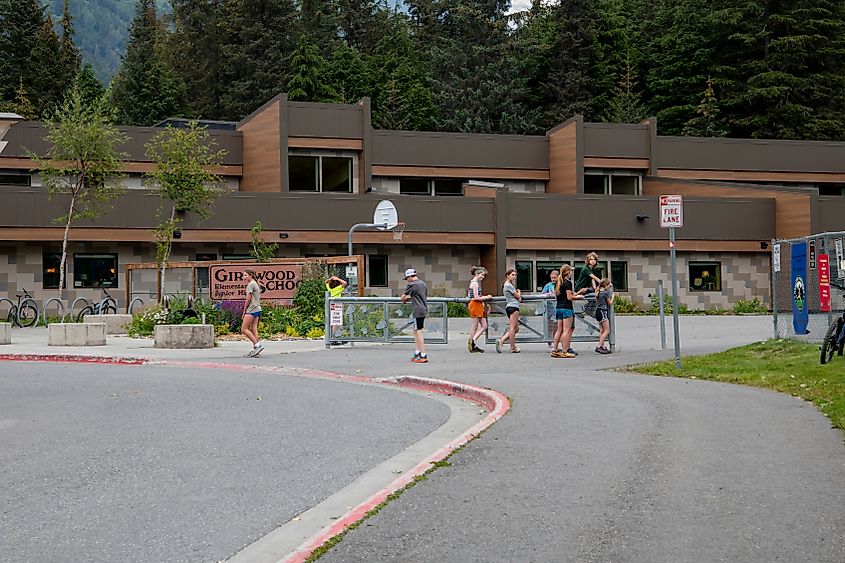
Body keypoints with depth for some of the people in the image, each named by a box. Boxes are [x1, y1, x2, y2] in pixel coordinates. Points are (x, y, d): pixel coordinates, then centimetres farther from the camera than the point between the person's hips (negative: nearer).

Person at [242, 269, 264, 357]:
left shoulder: (250, 285, -10)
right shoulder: (256, 284, 19)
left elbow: (248, 299, -11)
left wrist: (244, 311, -5)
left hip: (251, 310, -10)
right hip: (257, 309, 10)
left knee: (244, 329, -8)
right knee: (253, 329, 5)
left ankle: (257, 345, -15)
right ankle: (255, 349, 0)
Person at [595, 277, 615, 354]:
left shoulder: (598, 292, 10)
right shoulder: (606, 292, -11)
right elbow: (610, 303, -2)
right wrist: (612, 296, 13)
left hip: (598, 311, 9)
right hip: (603, 311, -9)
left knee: (602, 330, 14)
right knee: (607, 330, -7)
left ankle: (602, 346, 15)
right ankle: (599, 347, -15)